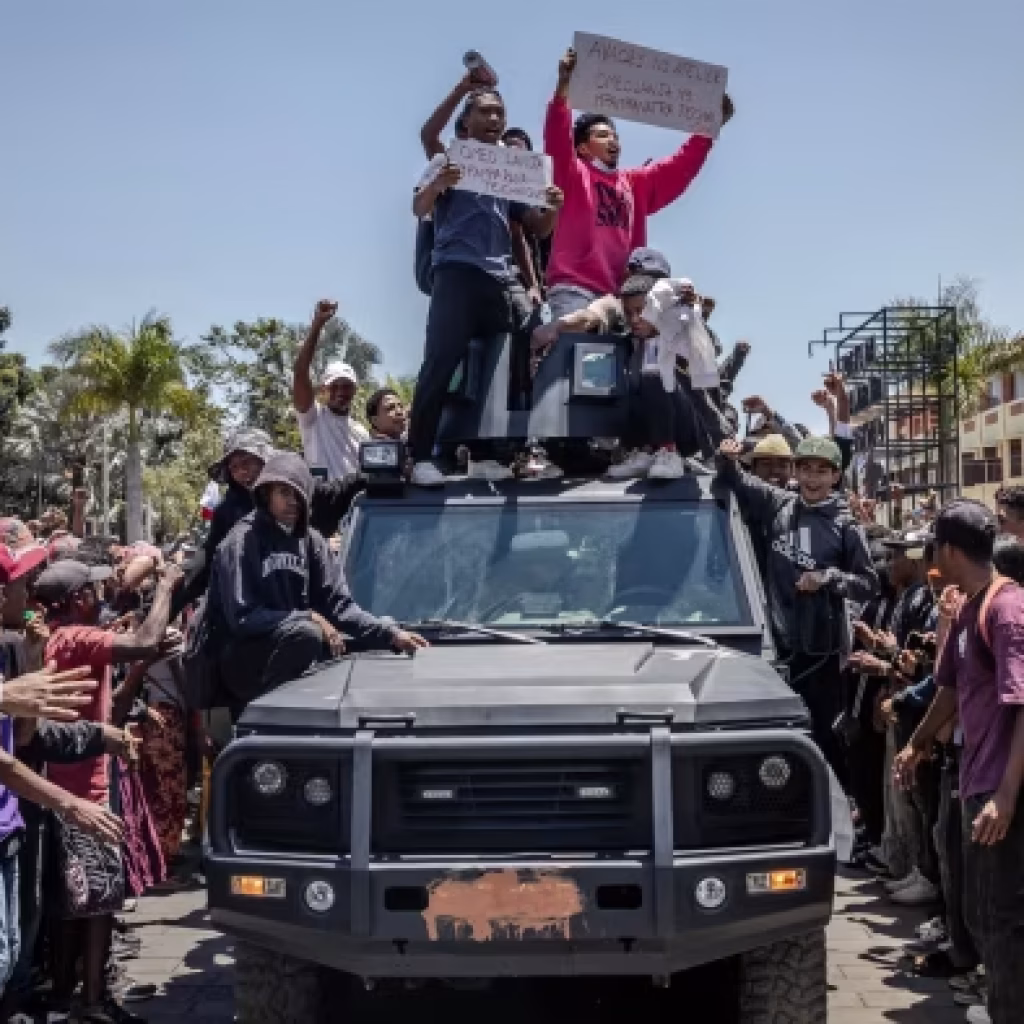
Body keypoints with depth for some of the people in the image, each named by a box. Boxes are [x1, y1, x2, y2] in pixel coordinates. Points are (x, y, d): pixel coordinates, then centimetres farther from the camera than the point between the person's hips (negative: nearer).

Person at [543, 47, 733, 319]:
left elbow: (680, 167, 22)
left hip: (621, 295, 6)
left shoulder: (636, 184, 26)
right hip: (574, 290, -6)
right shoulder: (573, 175, 9)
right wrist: (563, 88, -23)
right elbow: (557, 139, -8)